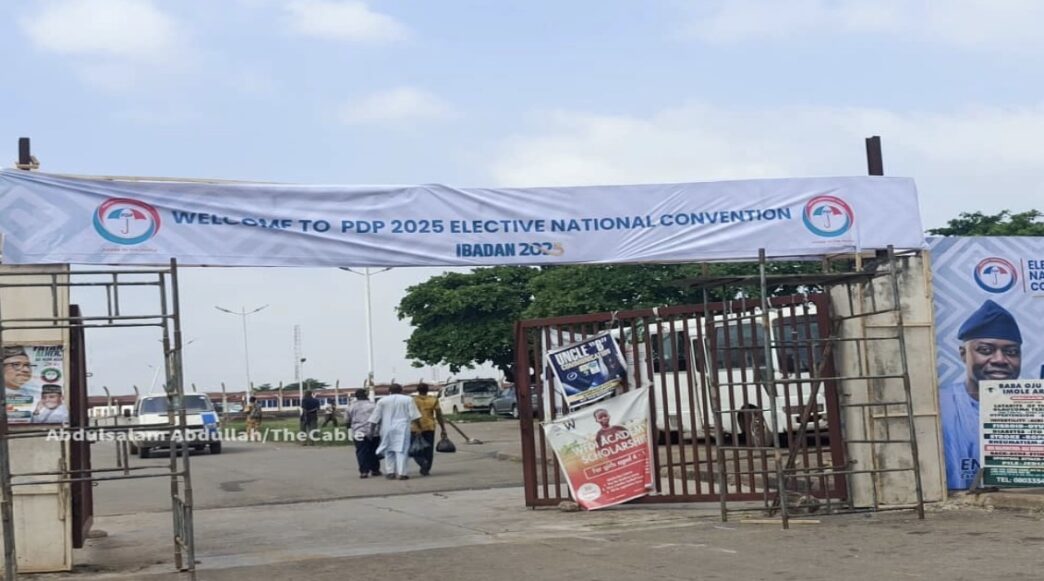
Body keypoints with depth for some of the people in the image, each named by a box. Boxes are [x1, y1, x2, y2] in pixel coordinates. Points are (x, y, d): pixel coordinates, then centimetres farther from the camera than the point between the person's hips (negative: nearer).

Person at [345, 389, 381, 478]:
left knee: (362, 452, 0)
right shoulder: (373, 405, 3)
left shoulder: (352, 406, 4)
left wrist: (349, 427, 27)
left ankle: (364, 471, -9)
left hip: (359, 432, -1)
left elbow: (347, 421, 8)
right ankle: (375, 470, 18)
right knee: (374, 451, 11)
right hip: (374, 432, 1)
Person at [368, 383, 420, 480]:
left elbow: (374, 418, 5)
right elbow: (414, 416, -2)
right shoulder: (408, 399, 3)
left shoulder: (382, 401, 7)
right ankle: (401, 473, -12)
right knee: (401, 450, -4)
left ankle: (390, 472, 8)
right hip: (402, 428, -2)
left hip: (387, 428, 2)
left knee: (388, 450, 13)